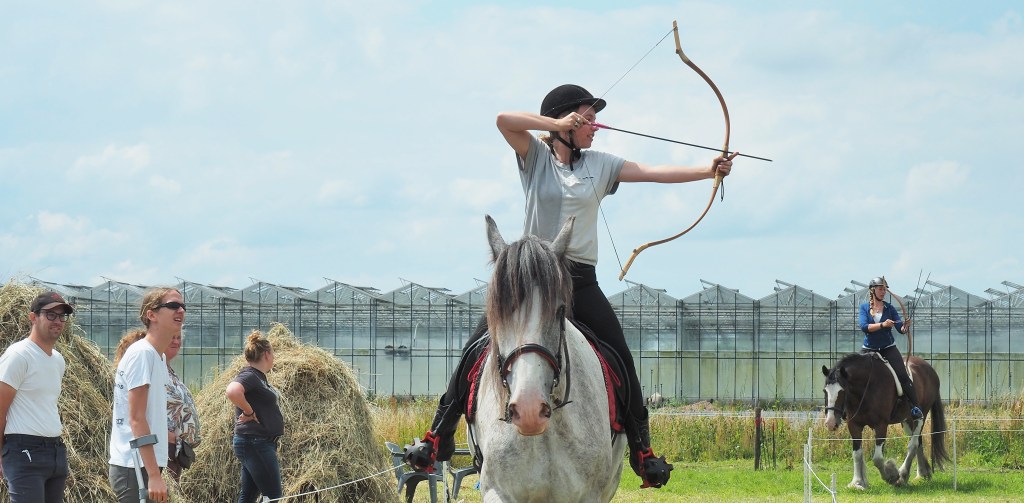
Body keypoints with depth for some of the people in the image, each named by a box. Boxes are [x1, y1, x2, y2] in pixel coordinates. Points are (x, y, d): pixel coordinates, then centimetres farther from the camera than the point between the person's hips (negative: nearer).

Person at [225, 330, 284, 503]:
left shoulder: (259, 376, 15)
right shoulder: (249, 375, -15)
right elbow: (232, 391, -35)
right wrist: (249, 412, -22)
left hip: (262, 443, 10)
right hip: (255, 444, -10)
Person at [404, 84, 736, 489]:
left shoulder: (599, 165, 9)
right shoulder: (536, 157, 2)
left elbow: (656, 173, 3)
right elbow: (504, 120, -15)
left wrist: (709, 170, -7)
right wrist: (560, 124, -15)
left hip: (581, 281, 3)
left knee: (622, 360, -3)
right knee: (476, 350, -9)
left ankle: (642, 451, 6)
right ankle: (438, 437, -1)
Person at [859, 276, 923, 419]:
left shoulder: (889, 308, 2)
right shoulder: (864, 308, 1)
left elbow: (900, 328, -6)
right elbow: (864, 327, -15)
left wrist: (905, 327, -30)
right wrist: (882, 325, -28)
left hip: (888, 348, -1)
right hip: (869, 349, 1)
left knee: (902, 376, -16)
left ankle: (915, 408, -16)